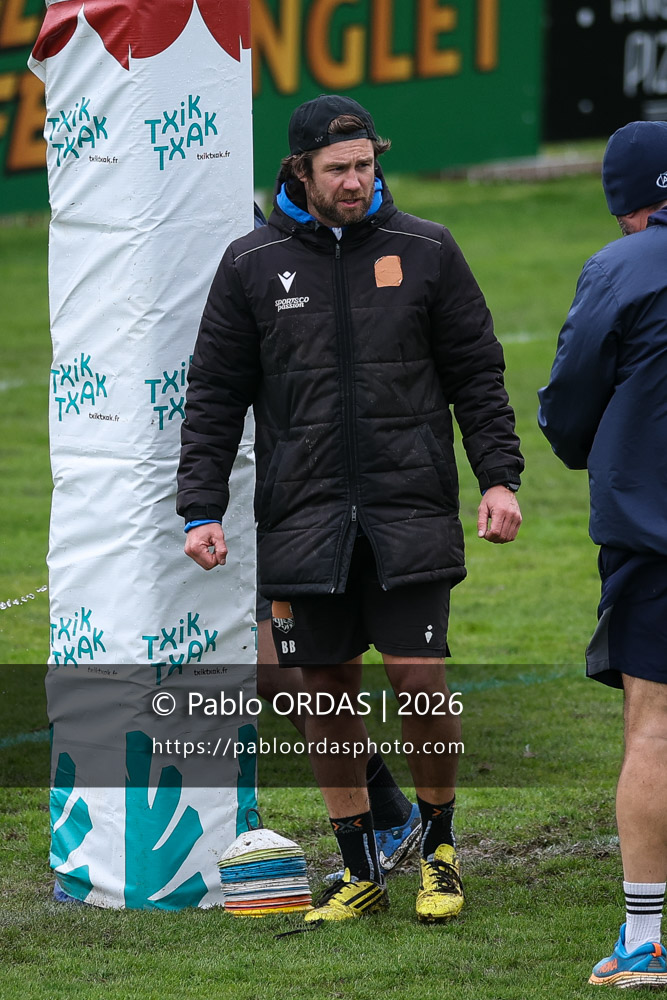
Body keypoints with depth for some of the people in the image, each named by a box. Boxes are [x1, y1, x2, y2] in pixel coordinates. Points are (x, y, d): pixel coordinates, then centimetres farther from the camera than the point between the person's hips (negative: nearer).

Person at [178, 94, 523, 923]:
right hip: (303, 515, 1)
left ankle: (439, 848, 14)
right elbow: (214, 397, 8)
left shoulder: (425, 252, 5)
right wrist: (201, 509, 0)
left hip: (410, 513, -1)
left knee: (419, 676, -7)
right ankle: (360, 869, 13)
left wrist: (499, 477, -2)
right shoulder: (252, 265, 5)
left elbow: (477, 375, 9)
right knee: (327, 688, 3)